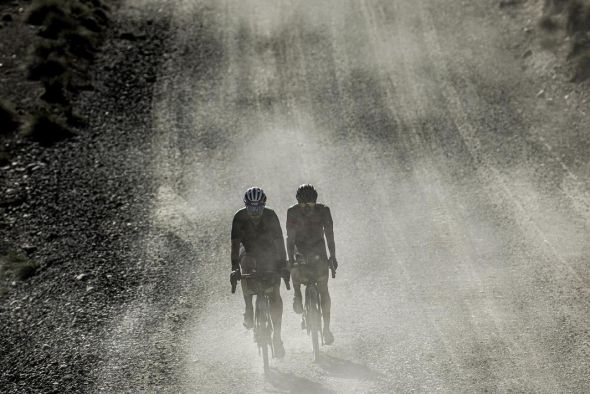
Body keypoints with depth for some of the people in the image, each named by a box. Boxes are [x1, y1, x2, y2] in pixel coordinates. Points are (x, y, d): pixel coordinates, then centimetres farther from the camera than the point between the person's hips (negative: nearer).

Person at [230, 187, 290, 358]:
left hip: (270, 253, -2)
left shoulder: (270, 215, -19)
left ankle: (277, 335, -10)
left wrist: (283, 264, -29)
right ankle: (249, 309, -6)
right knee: (246, 267, -29)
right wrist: (235, 267, -34)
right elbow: (235, 242, -24)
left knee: (275, 294, -13)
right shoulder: (240, 217, -19)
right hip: (249, 252, 2)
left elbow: (279, 240, -20)